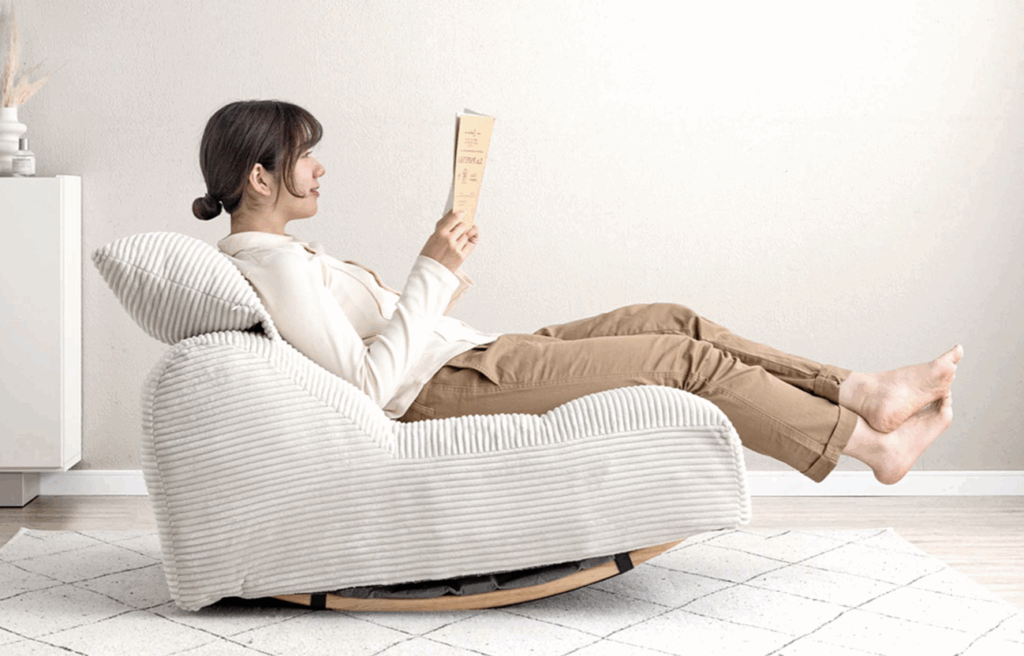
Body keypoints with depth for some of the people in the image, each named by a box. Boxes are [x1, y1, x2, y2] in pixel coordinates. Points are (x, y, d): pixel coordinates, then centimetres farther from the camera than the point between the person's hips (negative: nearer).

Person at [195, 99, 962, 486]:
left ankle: (864, 392, 9)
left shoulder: (276, 252, 15)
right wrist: (431, 275, -20)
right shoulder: (274, 264, -18)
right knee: (683, 356, -9)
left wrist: (437, 282, 13)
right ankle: (875, 443, 3)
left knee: (674, 320, 5)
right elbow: (368, 382, -24)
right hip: (448, 392, -10)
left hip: (470, 362, 10)